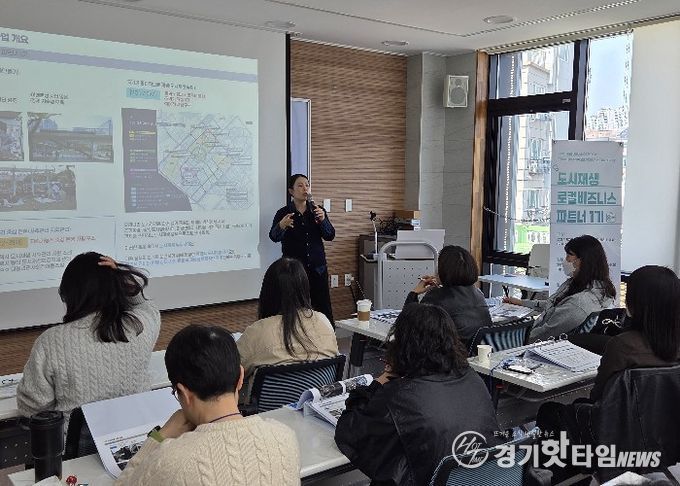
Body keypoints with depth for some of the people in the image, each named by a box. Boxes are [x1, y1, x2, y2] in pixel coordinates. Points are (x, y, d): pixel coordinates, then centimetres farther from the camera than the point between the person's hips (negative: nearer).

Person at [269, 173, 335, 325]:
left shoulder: (317, 211, 8)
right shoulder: (283, 213, 0)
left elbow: (330, 236, 0)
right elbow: (274, 237, -15)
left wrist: (323, 220, -19)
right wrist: (282, 226, -37)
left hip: (317, 268, 2)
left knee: (324, 309, 1)